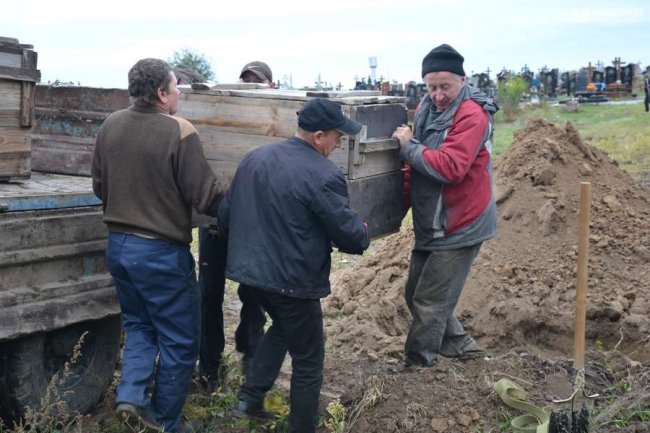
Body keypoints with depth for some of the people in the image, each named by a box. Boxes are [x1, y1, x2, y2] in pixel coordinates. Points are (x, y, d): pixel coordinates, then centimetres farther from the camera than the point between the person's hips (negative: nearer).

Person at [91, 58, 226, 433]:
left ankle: (132, 396, 9)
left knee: (139, 324, 25)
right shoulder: (179, 131, -19)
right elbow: (207, 196, -17)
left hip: (118, 244, 6)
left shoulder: (111, 126, 1)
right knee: (179, 340, 10)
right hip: (161, 251, -6)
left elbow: (100, 186, 12)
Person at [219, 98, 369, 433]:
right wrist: (363, 230, 9)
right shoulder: (324, 175, -19)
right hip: (293, 280, -7)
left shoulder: (254, 157, 4)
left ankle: (250, 397, 27)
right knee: (308, 361, 11)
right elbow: (352, 237, -14)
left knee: (282, 326, 32)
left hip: (249, 269, 7)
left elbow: (225, 215, 9)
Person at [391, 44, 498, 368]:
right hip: (430, 225, 9)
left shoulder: (472, 114, -19)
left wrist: (408, 146, -20)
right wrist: (405, 196, 6)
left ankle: (416, 367, 11)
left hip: (460, 228, -9)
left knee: (429, 303, -3)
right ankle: (459, 344, 34)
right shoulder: (427, 108, 5)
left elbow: (450, 167, -30)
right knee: (415, 294, 18)